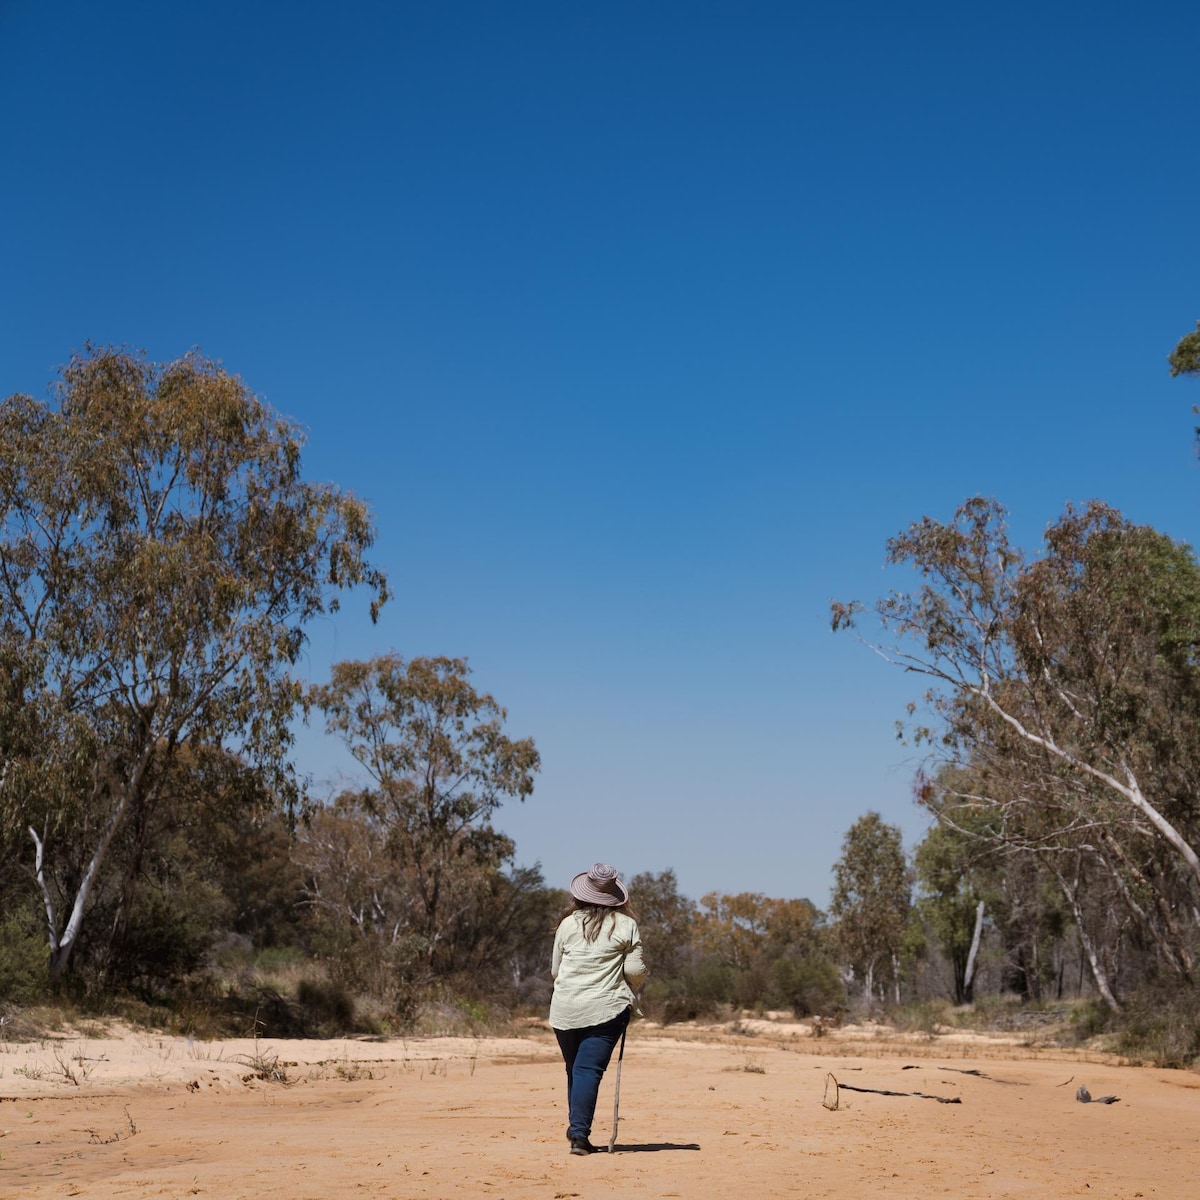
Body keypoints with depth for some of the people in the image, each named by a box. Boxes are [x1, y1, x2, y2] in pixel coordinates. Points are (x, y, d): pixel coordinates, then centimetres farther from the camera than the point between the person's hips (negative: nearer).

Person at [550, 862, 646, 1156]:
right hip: (605, 1009, -2)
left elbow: (555, 969, 11)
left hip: (564, 1009, 2)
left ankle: (576, 1128, 23)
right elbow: (635, 970, -3)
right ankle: (579, 1133, -13)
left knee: (574, 1070, 16)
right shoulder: (626, 925, -1)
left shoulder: (568, 924, 4)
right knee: (590, 1070, -5)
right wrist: (630, 992, 19)